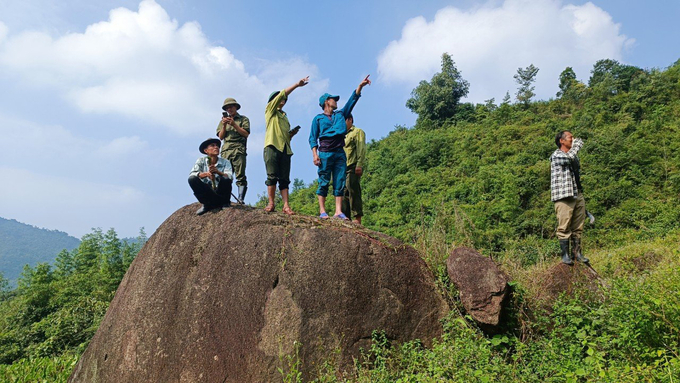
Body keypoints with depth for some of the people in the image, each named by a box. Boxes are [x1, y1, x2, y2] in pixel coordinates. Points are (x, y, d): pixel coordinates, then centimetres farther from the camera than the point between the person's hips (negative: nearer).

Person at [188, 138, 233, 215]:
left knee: (226, 180, -31)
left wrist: (218, 172, -35)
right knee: (192, 179, -23)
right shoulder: (201, 161, 4)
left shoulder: (225, 162, 2)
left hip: (220, 193, -1)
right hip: (206, 192, 1)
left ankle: (224, 203, -4)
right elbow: (191, 174, -12)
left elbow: (229, 177, -15)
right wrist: (206, 174, -31)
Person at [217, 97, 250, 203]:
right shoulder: (223, 120, 25)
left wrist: (234, 124, -5)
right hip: (225, 150, 3)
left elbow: (246, 134, 2)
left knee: (240, 177, -11)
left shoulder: (243, 119, 15)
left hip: (239, 150, -3)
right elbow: (221, 136, 15)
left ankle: (241, 200, -17)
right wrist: (224, 125, 0)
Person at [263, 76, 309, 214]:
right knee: (272, 176, -10)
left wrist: (292, 133, 9)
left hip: (285, 148, 5)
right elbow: (282, 94, 1)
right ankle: (271, 203, -6)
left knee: (284, 179, -2)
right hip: (272, 146, -5)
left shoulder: (284, 116, 29)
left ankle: (286, 206, -8)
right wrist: (297, 84, -4)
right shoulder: (270, 110, 13)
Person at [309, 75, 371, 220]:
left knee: (340, 183, -2)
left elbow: (352, 100, 20)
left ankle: (338, 211, -4)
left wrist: (360, 86, 10)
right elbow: (313, 138, 5)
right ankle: (322, 211, -4)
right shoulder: (318, 118, 13)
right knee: (324, 182, -6)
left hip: (340, 153, 4)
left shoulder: (340, 114, 24)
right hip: (325, 152, -4)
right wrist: (314, 154, -8)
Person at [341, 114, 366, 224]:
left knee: (353, 192, -13)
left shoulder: (358, 132, 6)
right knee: (344, 194, 3)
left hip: (353, 167, -7)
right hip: (343, 168, 8)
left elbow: (361, 149, -7)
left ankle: (358, 218, -13)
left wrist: (359, 165, -19)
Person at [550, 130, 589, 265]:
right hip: (564, 197, -7)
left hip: (578, 195, 7)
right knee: (564, 227, -5)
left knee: (578, 227, 7)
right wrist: (578, 144, -7)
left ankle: (576, 252, 13)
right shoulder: (556, 155, -3)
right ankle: (565, 254, 0)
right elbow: (569, 157, -26)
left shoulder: (574, 156, 22)